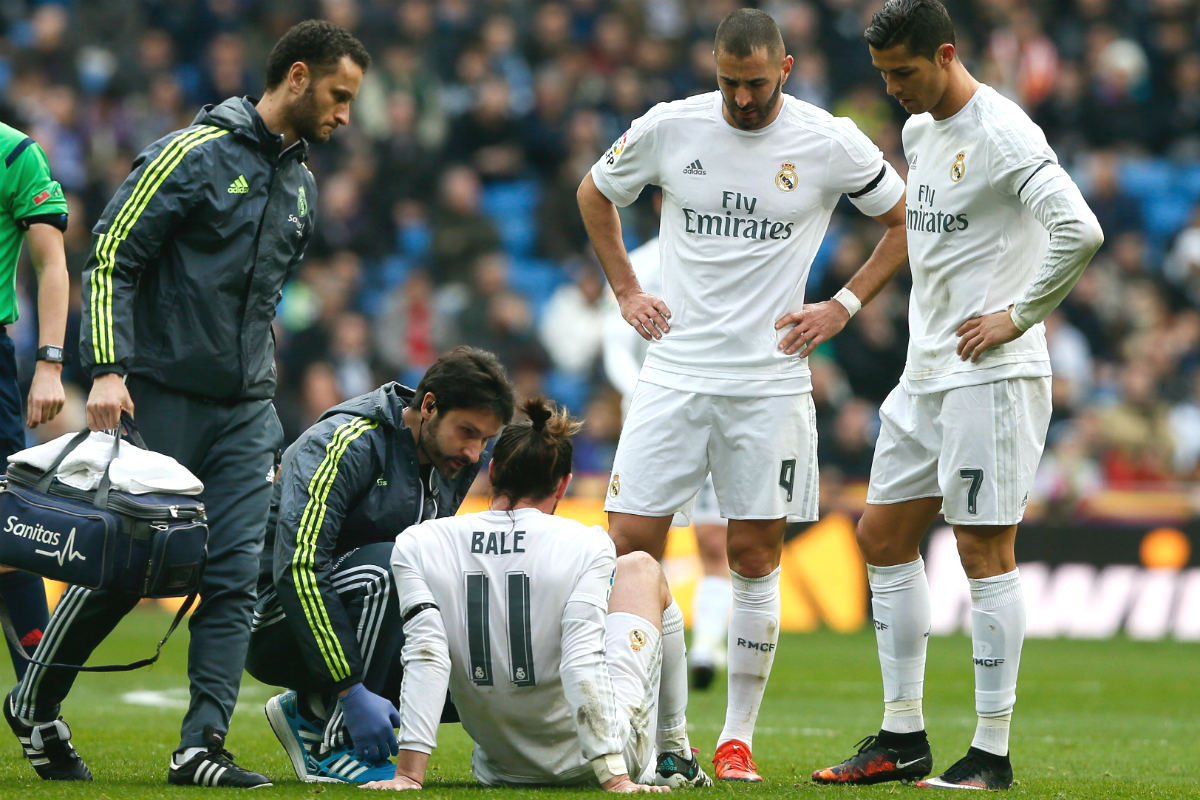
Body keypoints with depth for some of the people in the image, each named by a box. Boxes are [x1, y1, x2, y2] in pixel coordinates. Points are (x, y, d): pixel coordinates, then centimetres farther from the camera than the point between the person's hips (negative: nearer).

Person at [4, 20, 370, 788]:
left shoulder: (302, 185, 14)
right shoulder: (196, 153, -10)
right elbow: (111, 257, -11)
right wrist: (108, 370, -19)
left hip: (246, 409, 6)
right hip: (160, 399, -6)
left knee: (235, 577, -5)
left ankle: (202, 747, -6)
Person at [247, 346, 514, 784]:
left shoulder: (457, 462, 3)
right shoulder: (346, 444, -21)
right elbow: (298, 568, -30)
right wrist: (353, 692, -34)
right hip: (276, 624, -8)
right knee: (386, 565, -32)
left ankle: (311, 711, 7)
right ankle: (333, 747, -21)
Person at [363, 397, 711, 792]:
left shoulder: (417, 546, -9)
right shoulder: (584, 546, -16)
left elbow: (424, 656, -17)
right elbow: (583, 663, -23)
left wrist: (409, 773, -19)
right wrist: (614, 777, -24)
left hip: (499, 769, 3)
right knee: (641, 568, 23)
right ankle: (675, 757, 33)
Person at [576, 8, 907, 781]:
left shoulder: (831, 143, -4)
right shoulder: (669, 129, 0)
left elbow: (907, 220, 9)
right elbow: (595, 193, 18)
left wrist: (841, 306, 3)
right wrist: (626, 290, 12)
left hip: (770, 382, -1)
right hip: (676, 371, 1)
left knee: (756, 558, 1)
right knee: (631, 543, -7)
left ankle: (739, 736, 11)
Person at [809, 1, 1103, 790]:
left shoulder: (1003, 134, -15)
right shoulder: (919, 131, 13)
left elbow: (1078, 231, -26)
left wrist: (1018, 316, -19)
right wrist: (845, 303, 20)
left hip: (992, 374, -10)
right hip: (927, 372, 10)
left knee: (985, 550, -8)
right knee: (884, 537, 10)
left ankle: (992, 755, -4)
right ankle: (904, 738, 17)